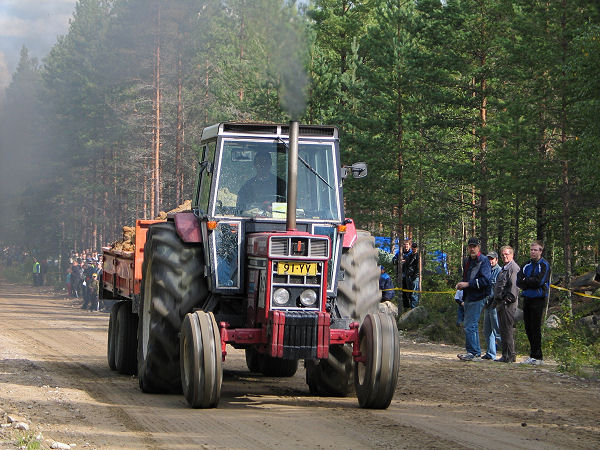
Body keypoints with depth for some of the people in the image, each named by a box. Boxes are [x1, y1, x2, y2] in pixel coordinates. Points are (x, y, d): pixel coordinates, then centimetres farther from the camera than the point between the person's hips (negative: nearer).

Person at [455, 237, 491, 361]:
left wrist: (468, 284, -18)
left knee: (470, 326, -13)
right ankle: (476, 352, 21)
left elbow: (485, 280, -17)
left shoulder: (484, 261, -9)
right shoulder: (467, 261, 18)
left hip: (477, 298, -9)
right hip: (468, 298, 9)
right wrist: (461, 285, 9)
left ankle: (472, 352, -11)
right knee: (472, 325, 14)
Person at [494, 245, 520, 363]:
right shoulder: (504, 268, 22)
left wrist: (509, 299, -22)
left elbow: (514, 286, -19)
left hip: (508, 304, -10)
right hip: (501, 303, 10)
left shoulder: (514, 268, -10)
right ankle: (507, 355, 17)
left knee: (507, 330, -10)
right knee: (503, 330, 12)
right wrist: (497, 301, 20)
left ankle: (509, 356, -9)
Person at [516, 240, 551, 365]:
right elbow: (518, 281, 4)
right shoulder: (527, 265, 15)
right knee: (528, 327, 6)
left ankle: (537, 356, -3)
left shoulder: (544, 265, -3)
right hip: (527, 299, 6)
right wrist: (531, 282, -11)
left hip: (538, 300, -6)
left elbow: (539, 281, -16)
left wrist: (525, 281, -4)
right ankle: (533, 354, 14)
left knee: (535, 328, -7)